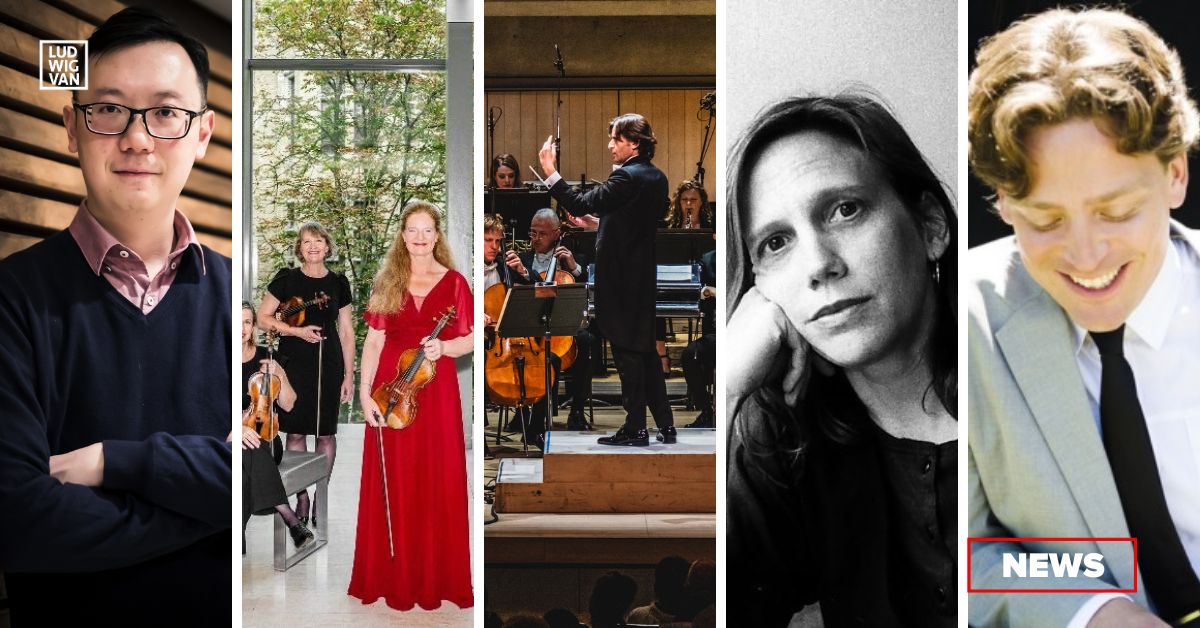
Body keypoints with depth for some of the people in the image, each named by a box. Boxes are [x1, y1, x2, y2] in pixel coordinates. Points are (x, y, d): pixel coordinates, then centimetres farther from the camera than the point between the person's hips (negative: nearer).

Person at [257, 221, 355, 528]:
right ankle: (302, 497, 14)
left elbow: (346, 332, 8)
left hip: (328, 364, 1)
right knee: (296, 431, 1)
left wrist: (349, 375, 4)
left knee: (325, 432, 4)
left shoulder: (338, 283, 5)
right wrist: (297, 331, -12)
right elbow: (263, 318, 2)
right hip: (294, 362, -1)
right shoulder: (286, 279, 1)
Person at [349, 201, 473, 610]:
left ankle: (437, 577, 14)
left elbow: (470, 340, 3)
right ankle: (393, 576, 15)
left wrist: (443, 348, -17)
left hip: (436, 390, -1)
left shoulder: (454, 283, 2)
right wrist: (364, 392, -8)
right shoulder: (387, 281, 6)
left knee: (437, 484, 2)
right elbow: (374, 340, 1)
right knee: (393, 486, 4)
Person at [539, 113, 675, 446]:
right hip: (643, 277, 9)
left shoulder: (627, 177, -17)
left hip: (620, 278, -9)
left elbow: (580, 204, -23)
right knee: (645, 350, 15)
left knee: (627, 352, -1)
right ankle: (665, 425, 19)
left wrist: (550, 172, -20)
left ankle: (636, 428, 5)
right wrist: (597, 224, 15)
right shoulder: (656, 178, 11)